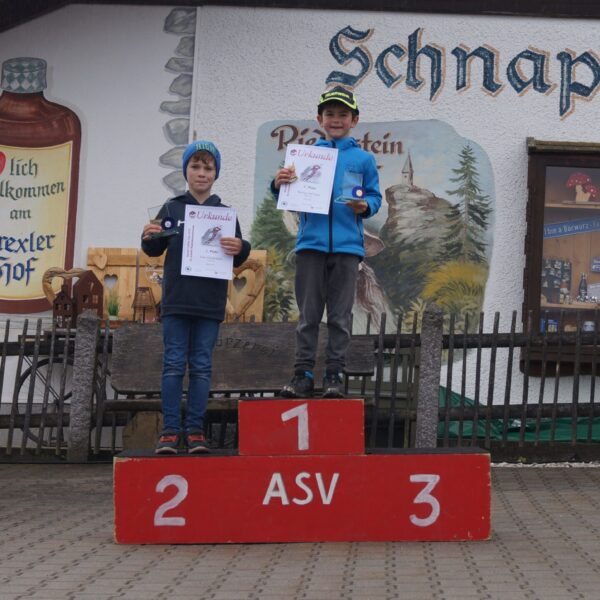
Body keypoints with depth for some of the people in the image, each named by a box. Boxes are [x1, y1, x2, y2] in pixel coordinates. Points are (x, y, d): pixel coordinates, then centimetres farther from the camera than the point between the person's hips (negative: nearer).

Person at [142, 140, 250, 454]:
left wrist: (240, 248, -13)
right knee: (174, 364, -2)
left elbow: (237, 259, 9)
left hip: (210, 303, 1)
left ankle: (195, 430, 8)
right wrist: (148, 238, -14)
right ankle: (170, 431, 1)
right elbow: (155, 249, 7)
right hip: (176, 300, -1)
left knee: (202, 366, 4)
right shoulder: (172, 208, 7)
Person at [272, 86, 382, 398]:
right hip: (311, 243, 1)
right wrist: (279, 184, -11)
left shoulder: (363, 159, 10)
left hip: (347, 244, -1)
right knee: (308, 314, 2)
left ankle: (334, 374, 6)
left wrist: (365, 206, -14)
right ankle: (303, 373, 4)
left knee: (340, 316, 2)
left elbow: (374, 196, 8)